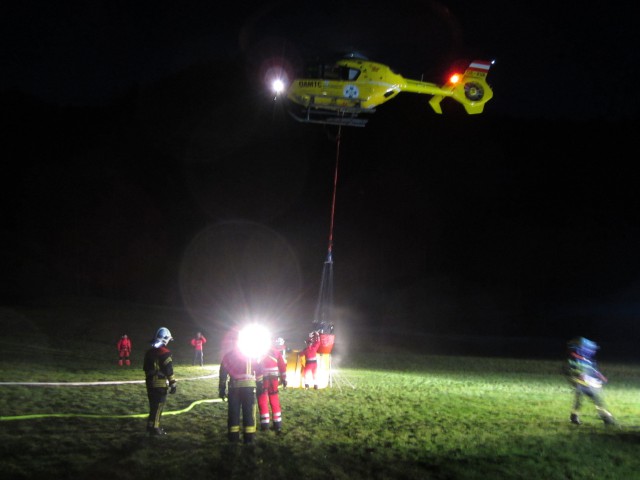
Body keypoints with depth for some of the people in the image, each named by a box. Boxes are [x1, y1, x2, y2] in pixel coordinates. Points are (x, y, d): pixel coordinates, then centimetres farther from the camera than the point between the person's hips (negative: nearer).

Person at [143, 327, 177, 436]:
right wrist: (173, 384, -11)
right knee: (158, 406, -2)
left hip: (150, 383, 8)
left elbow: (146, 368, 18)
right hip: (160, 384, -8)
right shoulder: (164, 352, -15)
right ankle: (154, 428, -1)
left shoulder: (149, 351, 11)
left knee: (153, 405, 18)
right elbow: (169, 370, -17)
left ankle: (151, 426, 24)